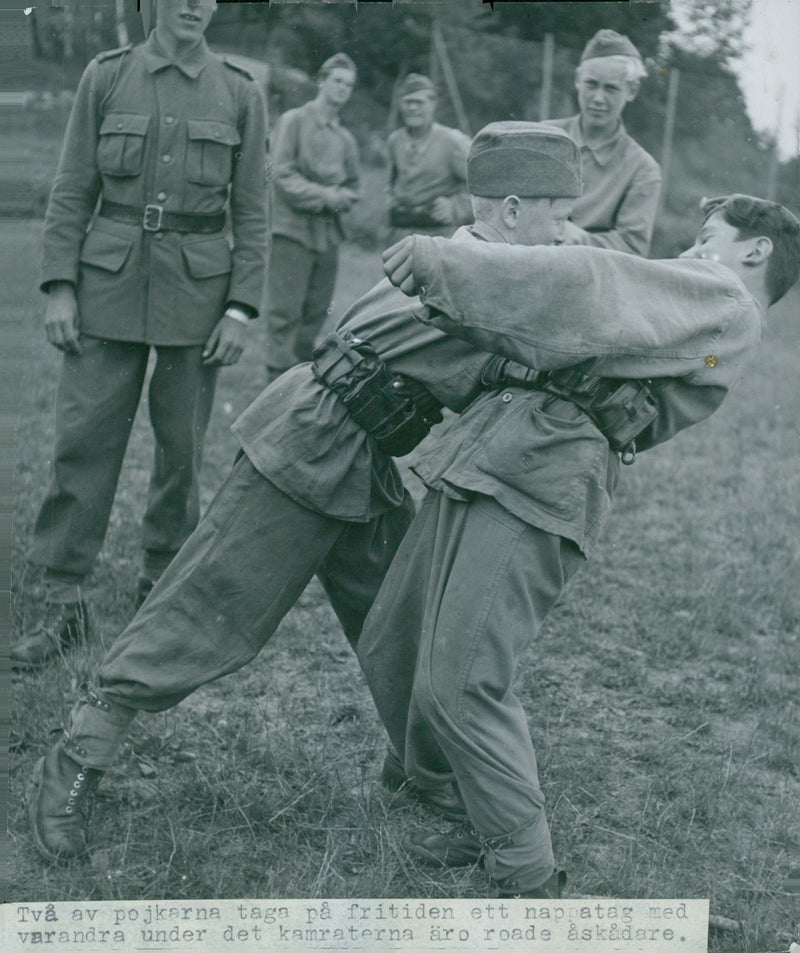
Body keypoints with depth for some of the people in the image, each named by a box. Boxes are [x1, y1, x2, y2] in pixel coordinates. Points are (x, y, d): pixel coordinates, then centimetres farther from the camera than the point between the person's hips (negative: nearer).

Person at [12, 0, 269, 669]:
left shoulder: (240, 95, 5)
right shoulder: (106, 77, 5)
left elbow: (252, 213, 4)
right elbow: (72, 192, 5)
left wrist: (241, 307, -3)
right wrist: (59, 285, -3)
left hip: (197, 289, 0)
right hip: (109, 282, 0)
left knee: (182, 445, 6)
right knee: (84, 440, -2)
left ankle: (163, 583, 24)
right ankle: (64, 602, 8)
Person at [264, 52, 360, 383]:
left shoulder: (345, 138, 15)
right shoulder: (294, 121, 0)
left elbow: (352, 184, 22)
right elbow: (281, 174, -7)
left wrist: (343, 197, -2)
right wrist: (323, 195, -14)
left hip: (328, 233, 6)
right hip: (292, 228, -5)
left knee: (316, 312, 7)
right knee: (286, 311, -8)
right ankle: (279, 379, -5)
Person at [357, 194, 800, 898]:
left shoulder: (727, 305, 4)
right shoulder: (683, 304, 32)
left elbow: (594, 293, -10)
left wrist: (448, 260, -10)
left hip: (536, 485, -9)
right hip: (481, 468, 10)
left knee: (458, 683, -17)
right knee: (389, 650, 10)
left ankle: (530, 880, -1)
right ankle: (481, 821, 23)